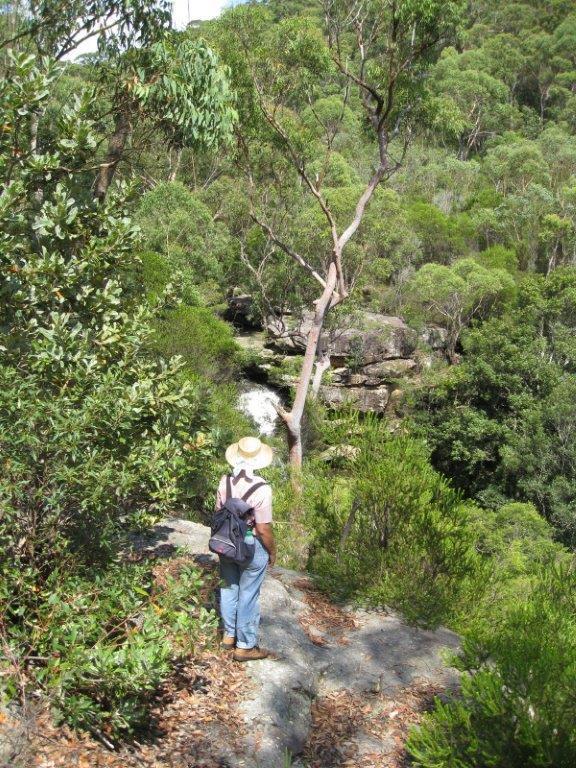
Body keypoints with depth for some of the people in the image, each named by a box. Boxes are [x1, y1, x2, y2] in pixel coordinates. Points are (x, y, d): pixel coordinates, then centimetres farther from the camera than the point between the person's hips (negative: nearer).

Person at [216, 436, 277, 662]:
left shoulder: (225, 481, -8)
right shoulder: (261, 488, -25)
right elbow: (263, 528, -21)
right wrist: (272, 551, -4)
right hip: (252, 547, -5)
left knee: (229, 589, 20)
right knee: (248, 595, 8)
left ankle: (229, 635, 37)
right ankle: (245, 645, 21)